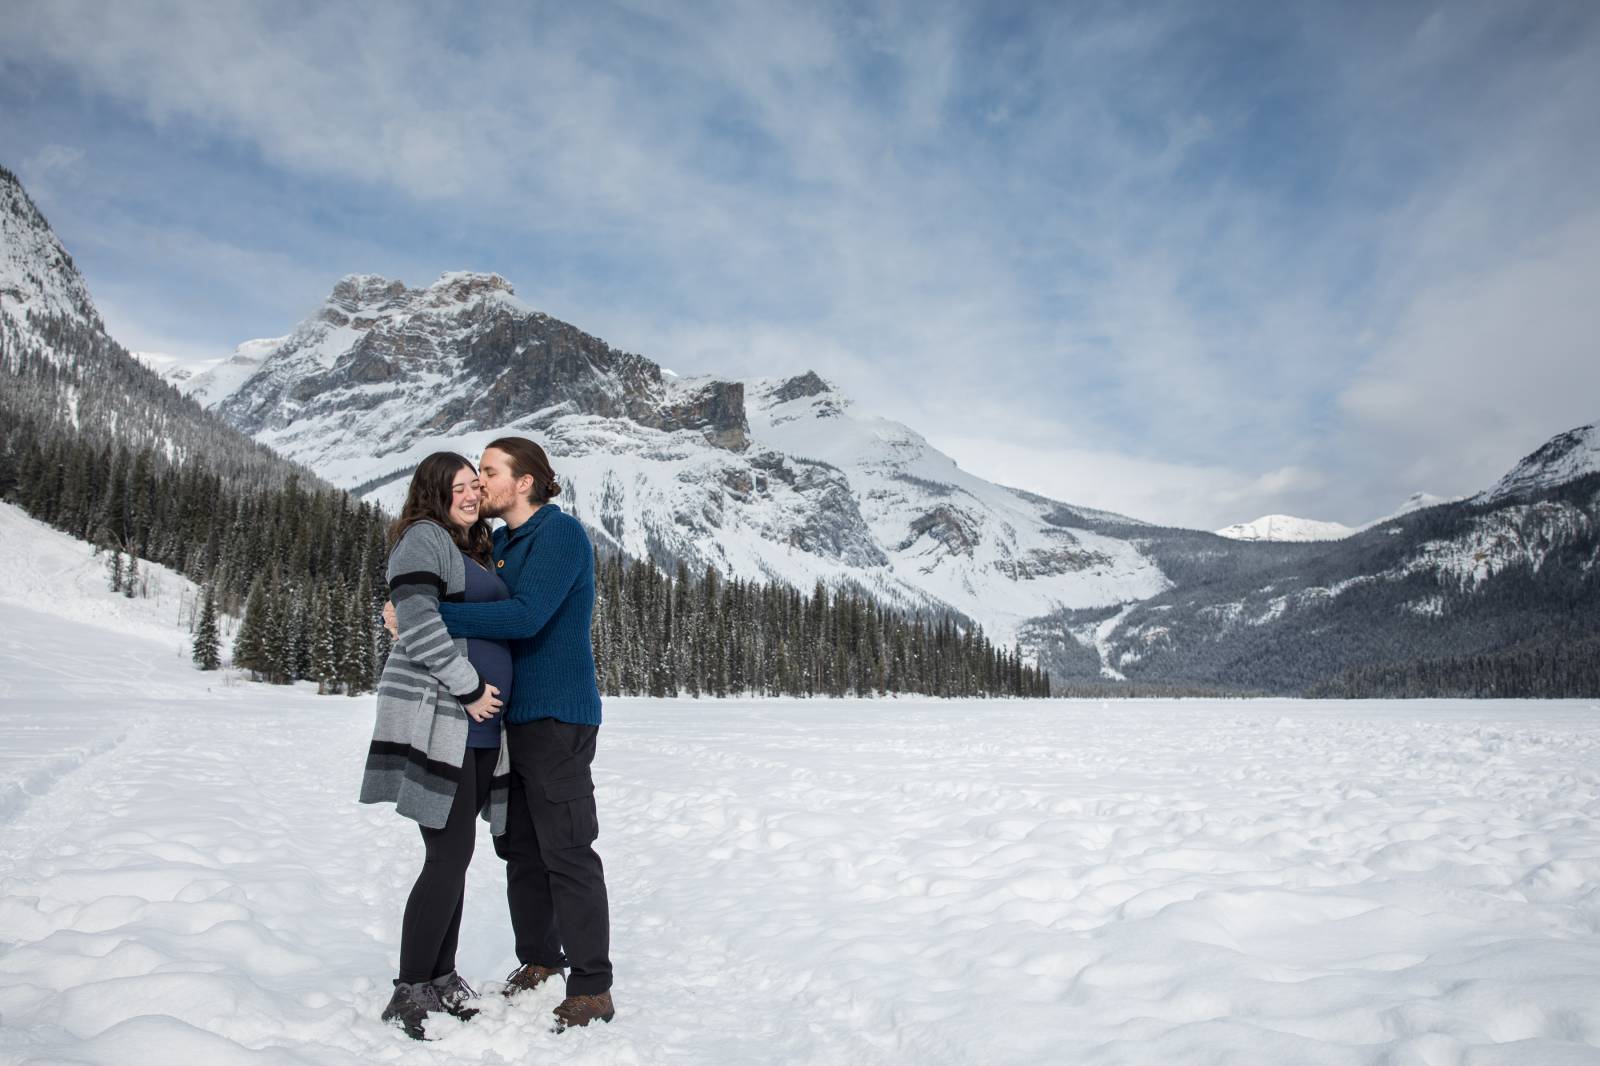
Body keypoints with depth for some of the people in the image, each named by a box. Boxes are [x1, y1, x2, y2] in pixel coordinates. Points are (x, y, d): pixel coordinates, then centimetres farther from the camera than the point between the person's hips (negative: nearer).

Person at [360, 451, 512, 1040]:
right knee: (449, 854, -9)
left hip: (477, 726, 9)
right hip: (436, 720, -9)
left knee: (455, 854, 11)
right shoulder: (424, 538, -6)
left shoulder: (473, 552, 22)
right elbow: (417, 618, -19)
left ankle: (441, 980, 20)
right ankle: (410, 994, 0)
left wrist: (487, 695, 16)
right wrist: (468, 688, -16)